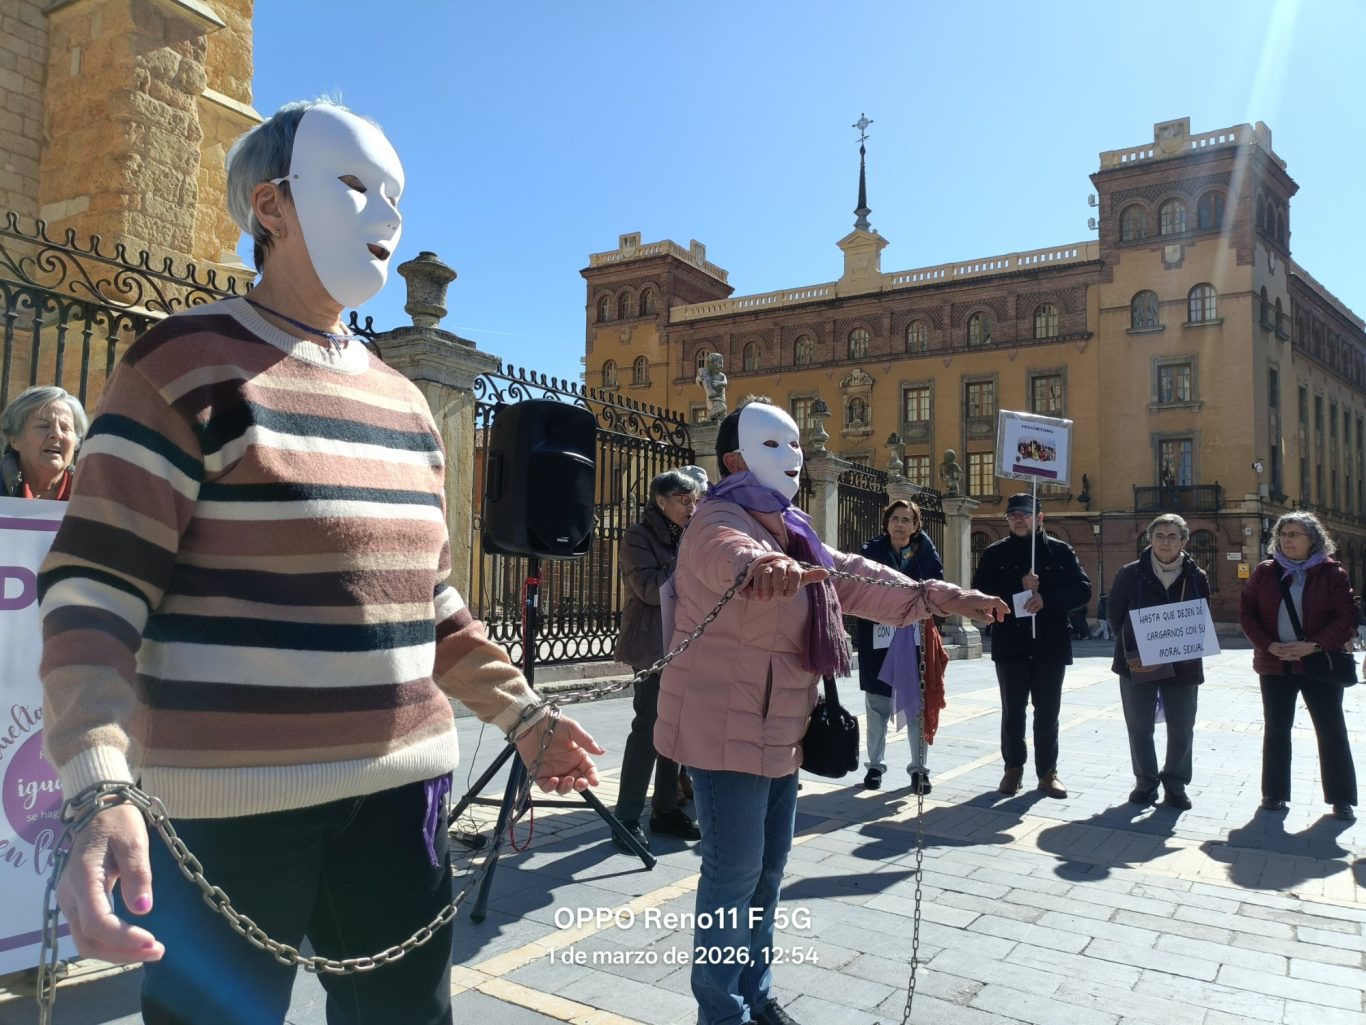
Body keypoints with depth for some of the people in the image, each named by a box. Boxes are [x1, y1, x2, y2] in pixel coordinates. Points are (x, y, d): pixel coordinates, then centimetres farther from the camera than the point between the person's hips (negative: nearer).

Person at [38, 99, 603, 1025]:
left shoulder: (404, 401, 12)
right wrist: (100, 790, -26)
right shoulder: (186, 367, -6)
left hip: (403, 788, 6)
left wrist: (522, 714, 12)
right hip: (230, 806, -5)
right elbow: (92, 593, -12)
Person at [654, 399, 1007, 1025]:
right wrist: (764, 567, -64)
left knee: (768, 866, 19)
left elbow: (858, 580, 17)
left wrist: (944, 598, 10)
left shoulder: (794, 534, 13)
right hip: (726, 728, -9)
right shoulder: (720, 522, -16)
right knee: (735, 872, -1)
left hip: (778, 730, 9)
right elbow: (731, 553, -41)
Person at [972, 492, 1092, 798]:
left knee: (1047, 712, 6)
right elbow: (980, 590, -4)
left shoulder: (1061, 550, 6)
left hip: (1050, 643, 0)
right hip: (1010, 643, 0)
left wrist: (1046, 598, -17)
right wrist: (1018, 588, -17)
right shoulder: (995, 553, 6)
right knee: (1012, 711, 6)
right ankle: (1013, 767, 18)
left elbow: (1082, 589, -2)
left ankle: (1047, 770, 17)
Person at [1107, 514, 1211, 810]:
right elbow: (1115, 614, 0)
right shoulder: (1130, 573, -4)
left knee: (1181, 730, 7)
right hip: (1137, 664, -1)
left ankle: (1176, 784, 26)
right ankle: (1146, 783, 23)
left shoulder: (1197, 577, 0)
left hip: (1182, 665, 1)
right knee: (1139, 727, 6)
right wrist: (1131, 650, -9)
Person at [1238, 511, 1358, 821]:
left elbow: (1347, 617, -9)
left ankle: (1341, 798, 16)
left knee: (1332, 732, 5)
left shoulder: (1332, 572, -4)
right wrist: (1267, 645, -11)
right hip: (1275, 664, 2)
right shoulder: (1265, 572, 4)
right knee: (1276, 729, 10)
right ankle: (1275, 793, 21)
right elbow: (1246, 611, 3)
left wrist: (1314, 645, -20)